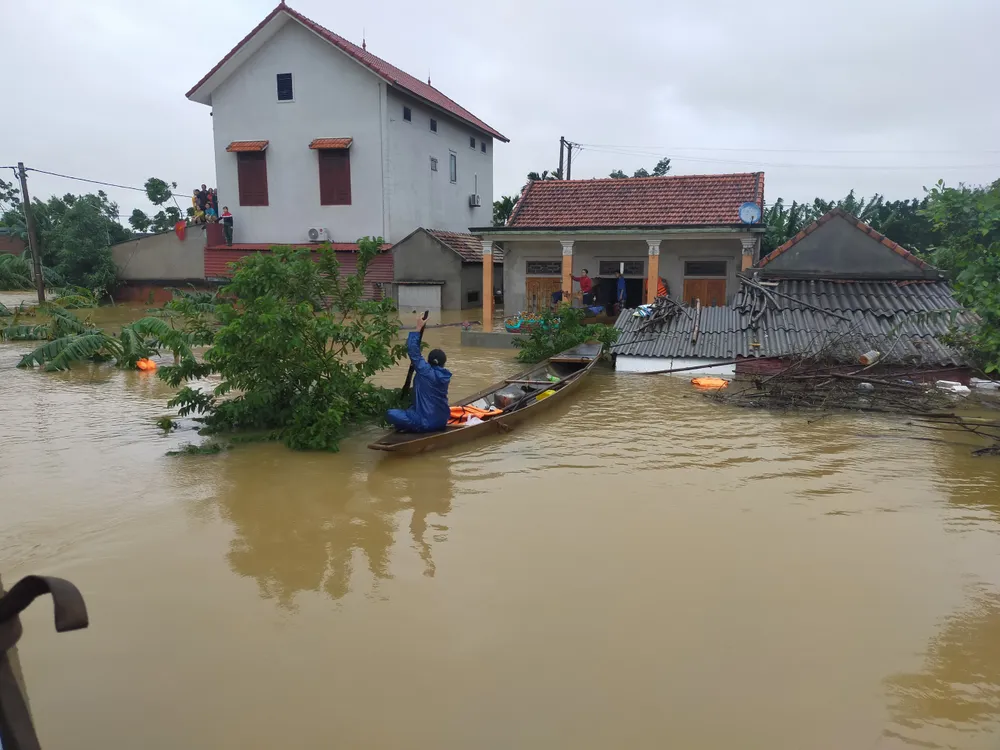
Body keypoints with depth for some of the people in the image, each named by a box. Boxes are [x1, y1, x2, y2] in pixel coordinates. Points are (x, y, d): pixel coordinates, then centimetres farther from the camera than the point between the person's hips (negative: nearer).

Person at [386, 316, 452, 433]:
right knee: (413, 408, 34)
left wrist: (418, 328, -7)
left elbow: (413, 350, -14)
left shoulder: (426, 372, -18)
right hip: (442, 422, 7)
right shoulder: (444, 375, 0)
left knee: (390, 413, -4)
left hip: (426, 423, -7)